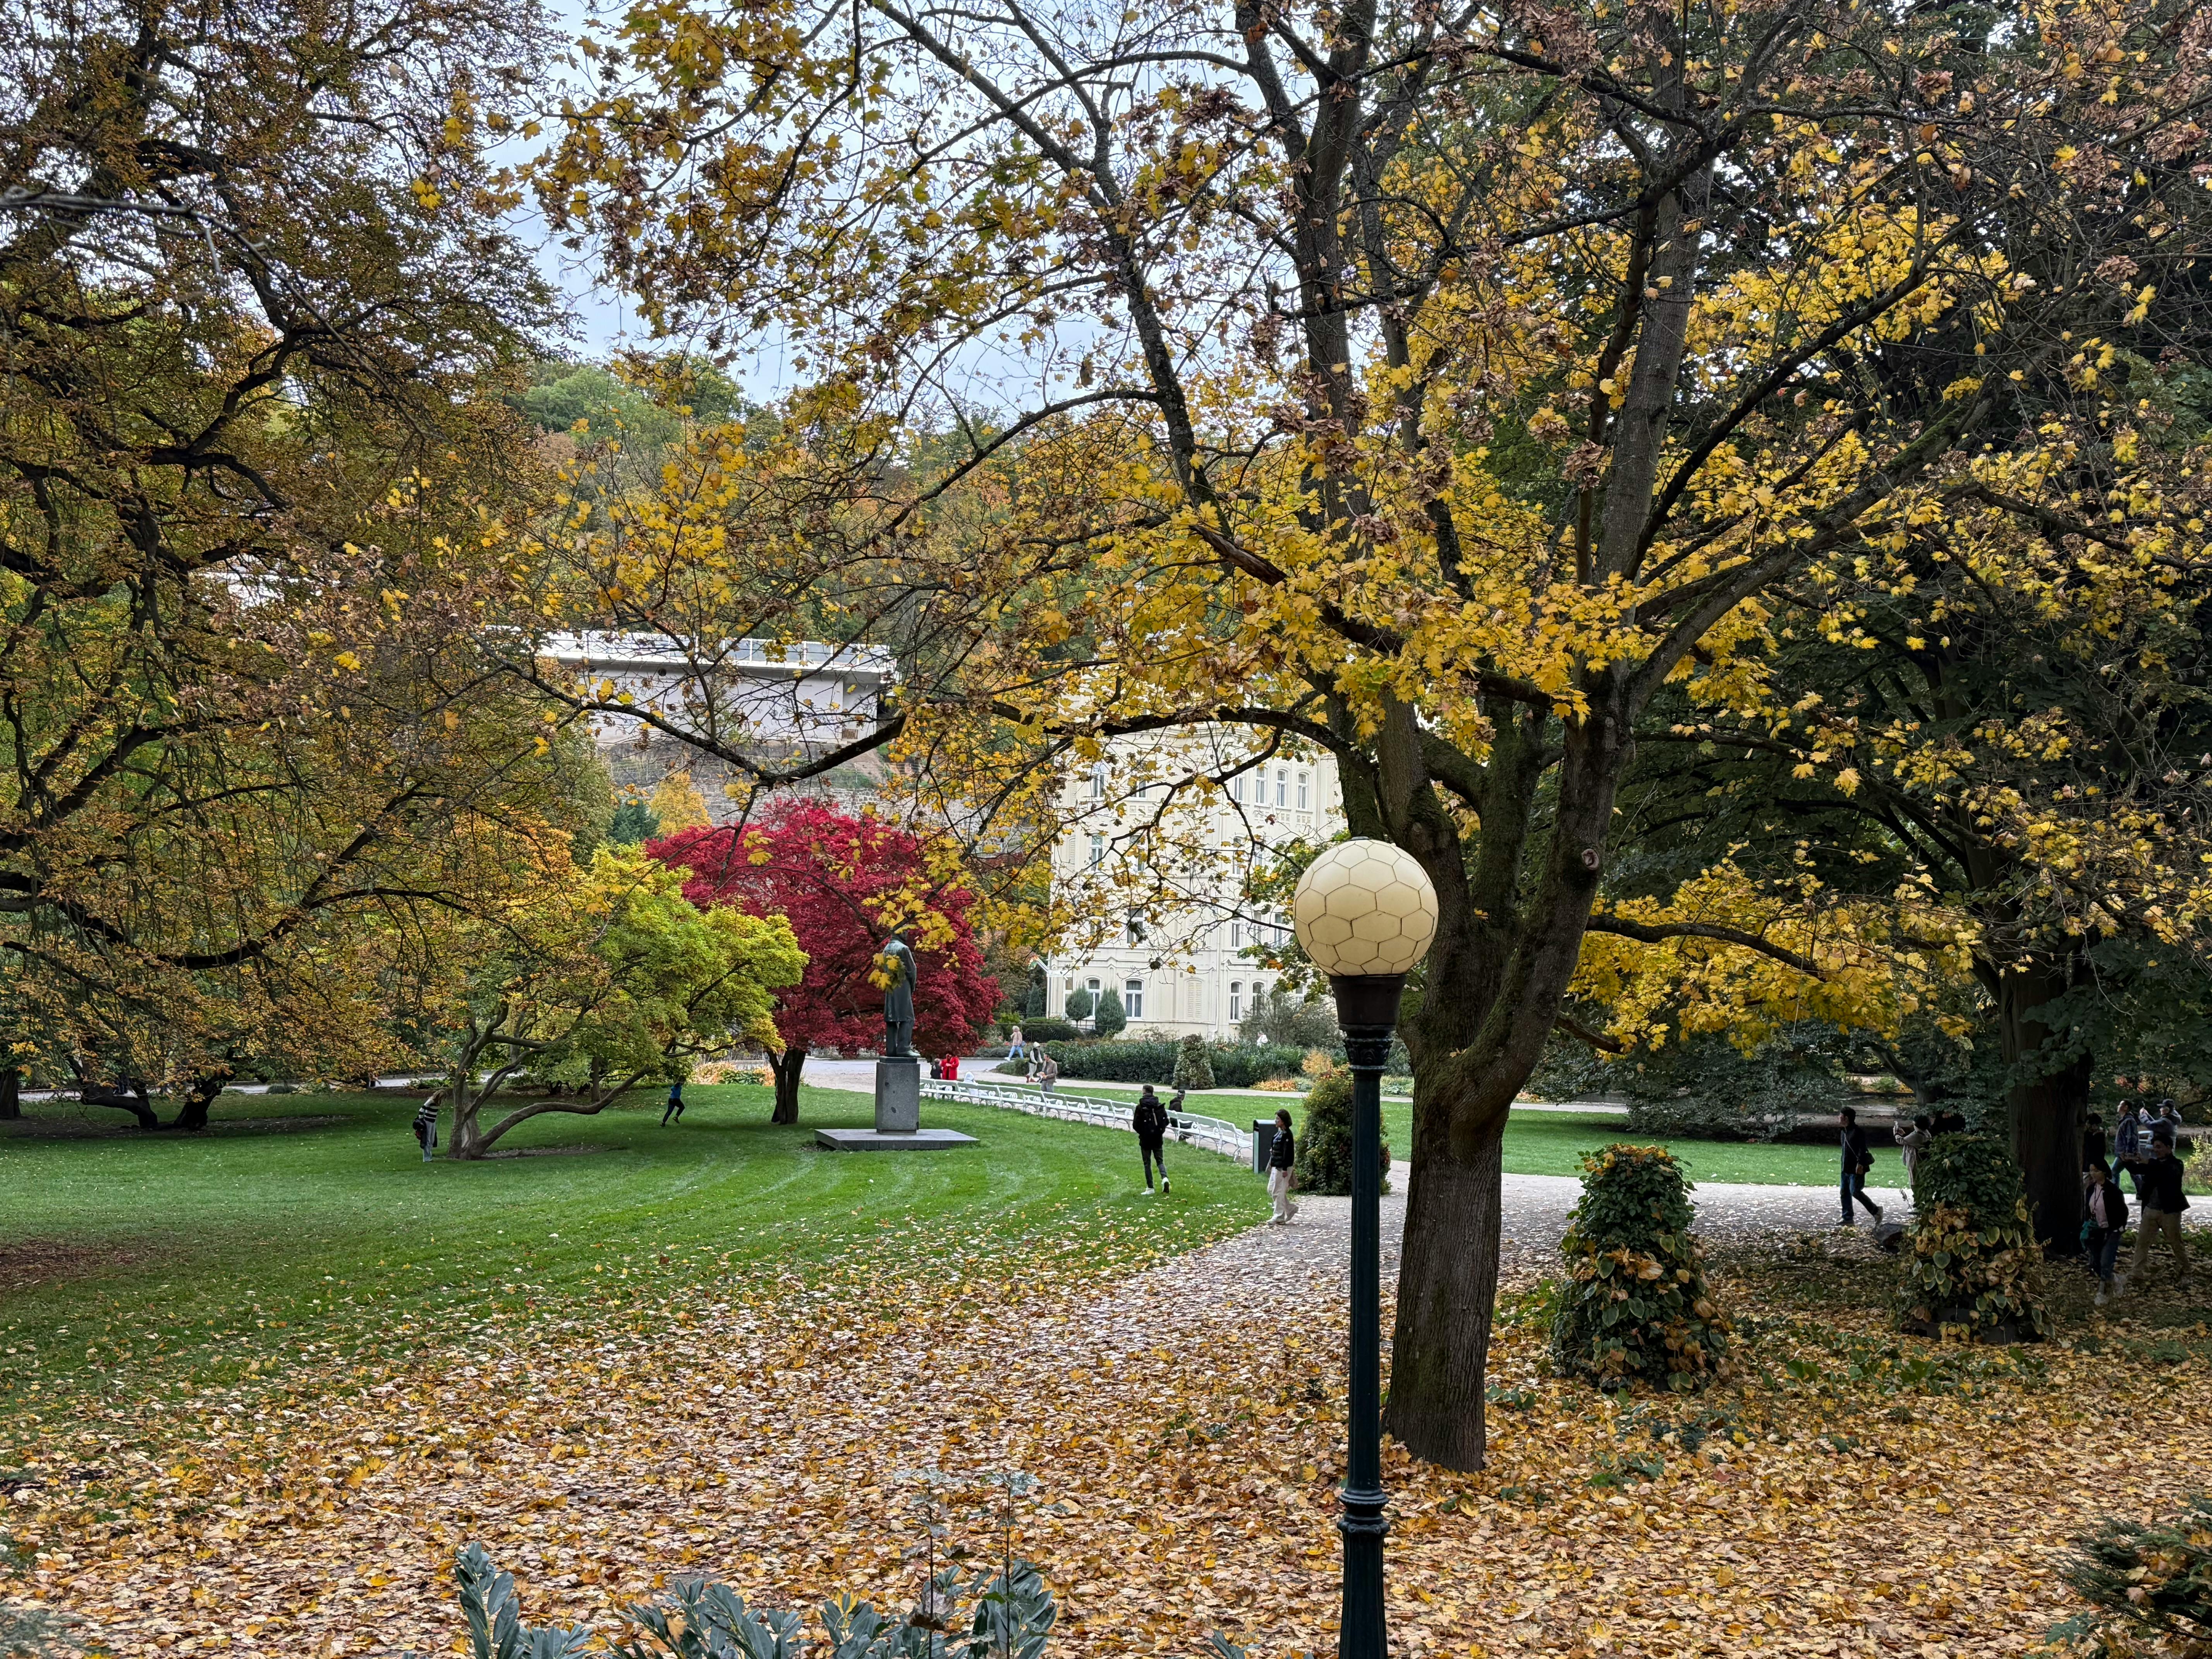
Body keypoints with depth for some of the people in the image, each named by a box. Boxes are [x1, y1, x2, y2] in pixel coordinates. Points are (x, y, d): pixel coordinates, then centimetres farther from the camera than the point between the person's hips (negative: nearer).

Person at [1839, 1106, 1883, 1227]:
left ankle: (1876, 1210, 3)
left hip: (1856, 1169, -10)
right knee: (1845, 1193, 8)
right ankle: (1848, 1218, 13)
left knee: (1855, 1192, -12)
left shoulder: (1858, 1132, -16)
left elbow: (1863, 1149, -22)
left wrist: (1860, 1164, -28)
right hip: (1846, 1168, 10)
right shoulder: (1845, 1132, 13)